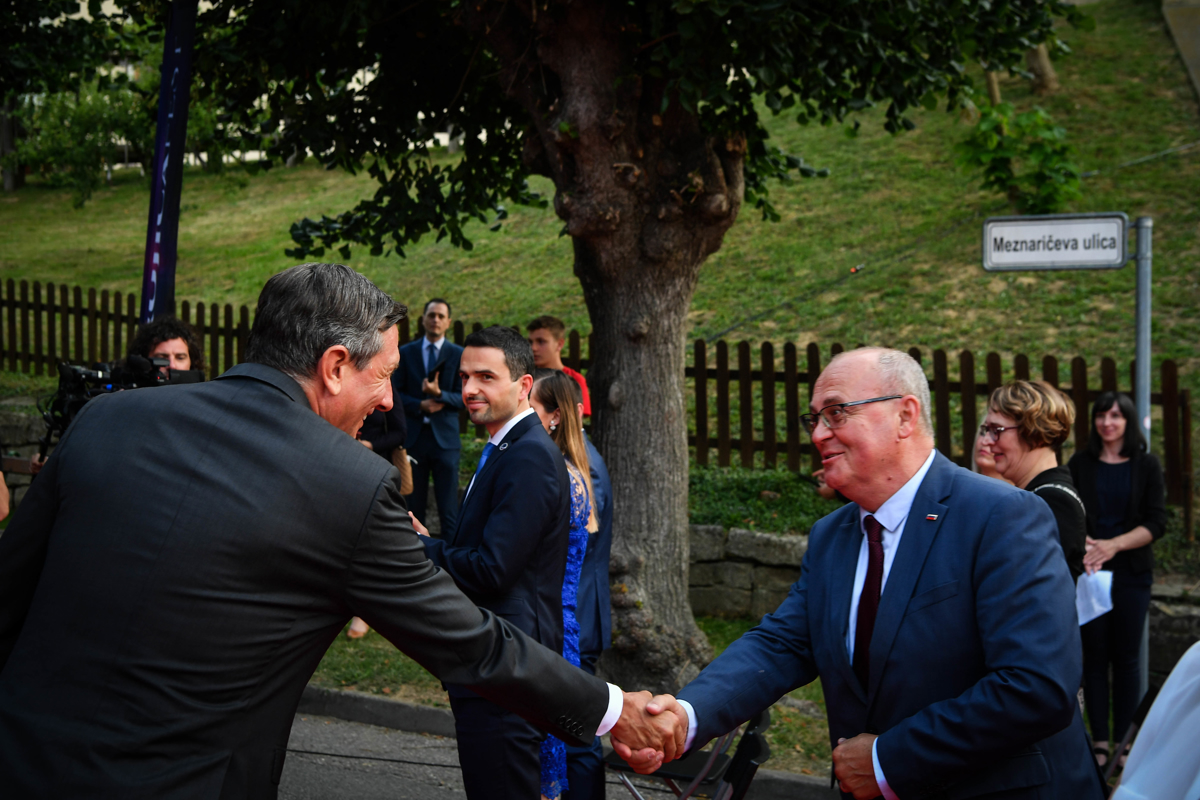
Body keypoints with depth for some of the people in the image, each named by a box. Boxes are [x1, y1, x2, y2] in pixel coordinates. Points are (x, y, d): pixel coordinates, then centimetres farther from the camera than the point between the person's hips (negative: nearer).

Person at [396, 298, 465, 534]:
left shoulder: (458, 355, 4)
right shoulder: (406, 352, 9)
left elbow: (463, 398, -1)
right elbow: (396, 394, 6)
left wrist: (439, 393, -19)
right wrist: (420, 405, -10)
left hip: (445, 437, -2)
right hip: (413, 436, 2)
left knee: (448, 505, -2)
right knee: (414, 505, 6)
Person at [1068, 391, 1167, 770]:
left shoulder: (1146, 465, 5)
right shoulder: (1080, 464, 6)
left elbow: (1156, 524, -1)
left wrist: (1114, 545, -14)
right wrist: (1082, 545, -19)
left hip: (1131, 572, 0)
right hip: (1089, 570, 0)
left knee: (1126, 657, 1)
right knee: (1094, 656, 0)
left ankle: (1124, 741, 7)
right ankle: (1099, 741, 6)